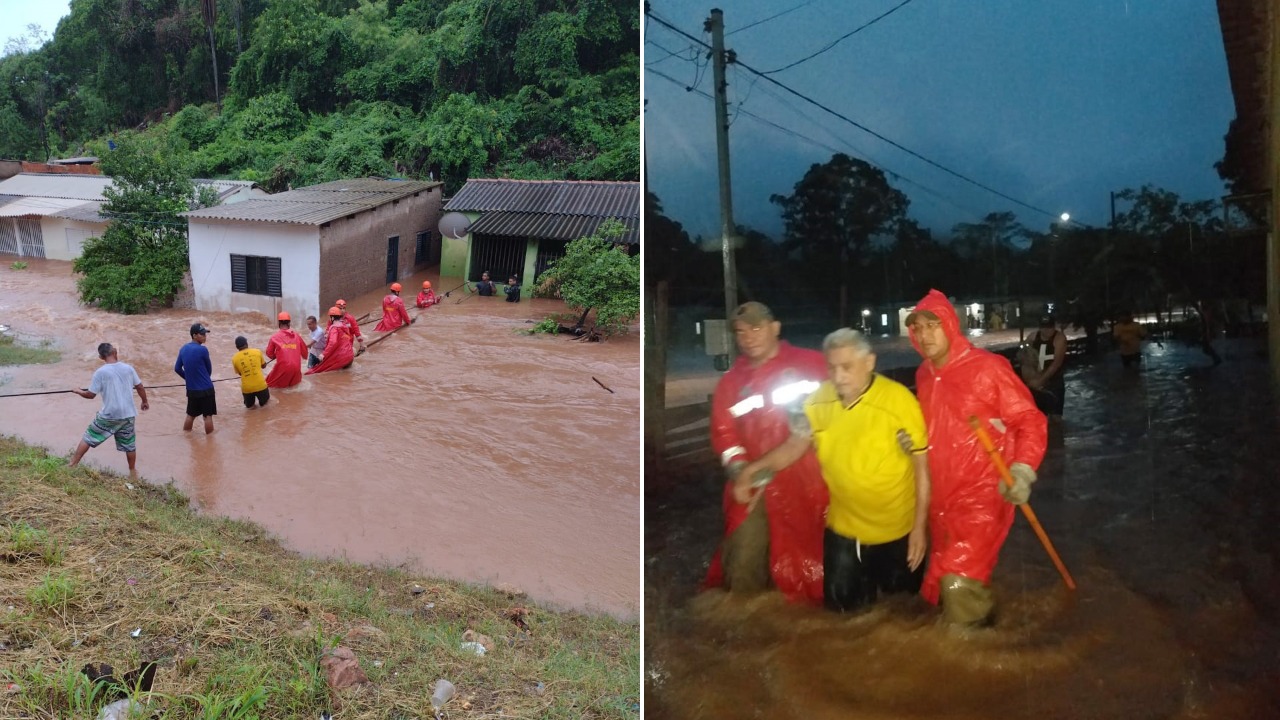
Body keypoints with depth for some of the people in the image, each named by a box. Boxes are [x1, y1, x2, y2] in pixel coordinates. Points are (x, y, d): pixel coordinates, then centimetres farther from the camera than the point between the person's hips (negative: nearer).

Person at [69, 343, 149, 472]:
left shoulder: (100, 372, -11)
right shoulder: (128, 368, -1)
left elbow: (91, 395, -6)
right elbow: (139, 387, 7)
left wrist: (80, 392, 16)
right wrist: (144, 401, 24)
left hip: (109, 415, -3)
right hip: (128, 414, 3)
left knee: (89, 437, 14)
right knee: (129, 443, 17)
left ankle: (72, 464, 18)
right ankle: (133, 471, 28)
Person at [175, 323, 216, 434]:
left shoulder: (183, 349, 3)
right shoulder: (202, 350, -16)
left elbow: (177, 369, 9)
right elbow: (209, 368, -3)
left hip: (191, 389, 6)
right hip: (206, 388, -6)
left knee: (191, 415, 18)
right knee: (208, 415, 4)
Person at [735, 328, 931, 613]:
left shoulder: (899, 400, -21)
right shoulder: (819, 400, -12)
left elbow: (922, 466, -14)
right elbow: (794, 445, -2)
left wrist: (920, 526, -12)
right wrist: (755, 468, -18)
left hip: (897, 530, -2)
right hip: (843, 529, 2)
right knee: (842, 607, 13)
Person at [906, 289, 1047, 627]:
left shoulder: (988, 367, -14)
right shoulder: (923, 375, 6)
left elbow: (1030, 421, -10)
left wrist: (1023, 470, -21)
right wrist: (913, 441, 3)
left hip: (982, 494, -7)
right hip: (942, 497, 7)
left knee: (960, 582, -11)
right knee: (942, 582, 17)